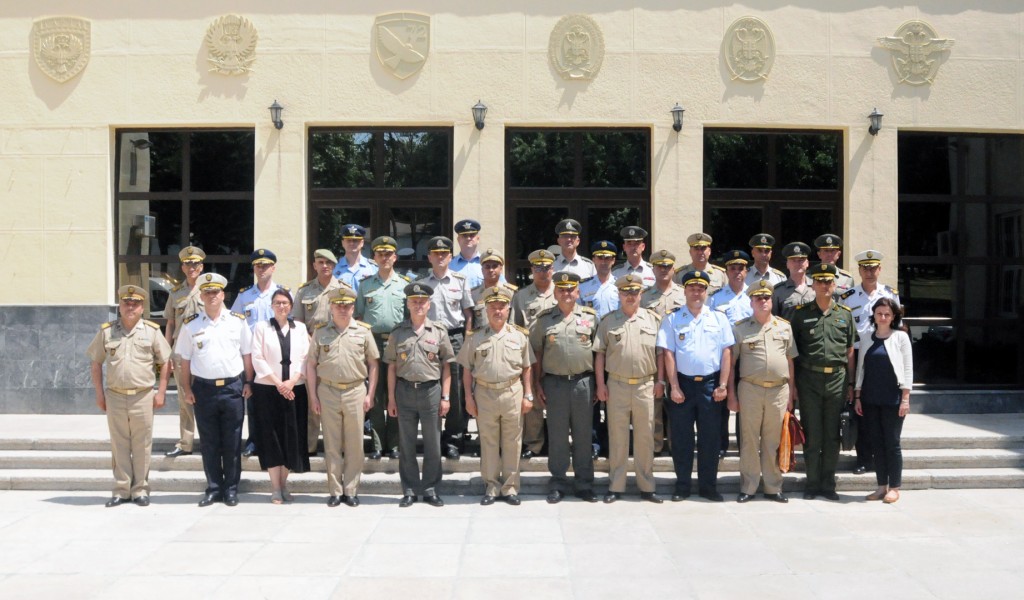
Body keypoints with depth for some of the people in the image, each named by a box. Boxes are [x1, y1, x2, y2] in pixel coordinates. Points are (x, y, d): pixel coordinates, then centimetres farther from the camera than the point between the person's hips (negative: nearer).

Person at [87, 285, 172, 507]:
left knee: (142, 446, 4)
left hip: (143, 397, -1)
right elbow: (95, 363, 11)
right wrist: (99, 394, 5)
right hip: (115, 396, 1)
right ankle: (121, 490, 17)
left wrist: (161, 392, -1)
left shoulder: (152, 331, 2)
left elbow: (166, 362, 4)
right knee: (119, 445, 8)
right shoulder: (106, 331, 6)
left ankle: (140, 490, 14)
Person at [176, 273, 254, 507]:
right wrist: (187, 389, 1)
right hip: (203, 389, 1)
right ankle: (213, 488, 17)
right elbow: (185, 360, 5)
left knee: (232, 443, 5)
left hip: (233, 387, 0)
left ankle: (231, 489, 15)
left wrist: (248, 383, 1)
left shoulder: (238, 321, 3)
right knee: (209, 442, 7)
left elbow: (247, 354, 6)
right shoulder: (190, 325, 3)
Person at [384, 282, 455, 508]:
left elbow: (446, 367, 3)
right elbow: (392, 367, 6)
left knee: (433, 444, 5)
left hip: (431, 390, -1)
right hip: (404, 390, 1)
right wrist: (391, 398, 2)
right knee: (406, 444, 7)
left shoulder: (439, 331, 2)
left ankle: (430, 488, 15)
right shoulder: (398, 333, 5)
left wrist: (445, 397, -2)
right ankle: (409, 489, 16)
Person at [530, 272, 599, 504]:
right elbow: (536, 354, 7)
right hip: (554, 382, 0)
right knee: (557, 436, 6)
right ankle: (557, 484, 15)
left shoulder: (590, 317, 5)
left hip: (583, 382, 0)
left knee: (583, 435, 7)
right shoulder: (544, 319, 5)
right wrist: (538, 385, 1)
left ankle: (584, 484, 16)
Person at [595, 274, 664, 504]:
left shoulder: (652, 319, 6)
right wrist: (600, 384, -2)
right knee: (617, 437, 6)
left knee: (645, 437, 7)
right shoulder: (608, 321, 4)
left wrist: (659, 380, 2)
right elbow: (600, 354, 3)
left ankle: (646, 486, 15)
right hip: (617, 385, -1)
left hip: (645, 385, 1)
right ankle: (615, 487, 13)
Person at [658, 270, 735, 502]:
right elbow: (669, 354, -1)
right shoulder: (672, 319, 3)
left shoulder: (719, 319, 7)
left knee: (710, 438, 5)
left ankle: (708, 486, 15)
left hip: (710, 384, 1)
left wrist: (722, 385, -4)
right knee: (681, 438, 5)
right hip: (683, 383, -1)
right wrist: (674, 386, -7)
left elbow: (726, 353, 4)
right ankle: (682, 486, 14)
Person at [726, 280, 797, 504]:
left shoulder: (784, 326, 11)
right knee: (749, 440, 3)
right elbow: (731, 362, 4)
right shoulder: (740, 328, 4)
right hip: (750, 390, -2)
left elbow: (790, 361, 13)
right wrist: (731, 394, -1)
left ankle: (773, 488, 16)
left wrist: (791, 393, 9)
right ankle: (748, 488, 10)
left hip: (779, 390, 2)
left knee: (774, 441, 7)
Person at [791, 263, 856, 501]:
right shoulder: (801, 313, 3)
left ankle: (828, 484, 16)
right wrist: (792, 383, -2)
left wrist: (851, 383, 7)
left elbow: (850, 351, 12)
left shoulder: (845, 314, 9)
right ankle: (812, 484, 12)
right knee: (812, 435, 2)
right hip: (809, 379, -2)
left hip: (837, 380, 2)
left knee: (832, 436, 7)